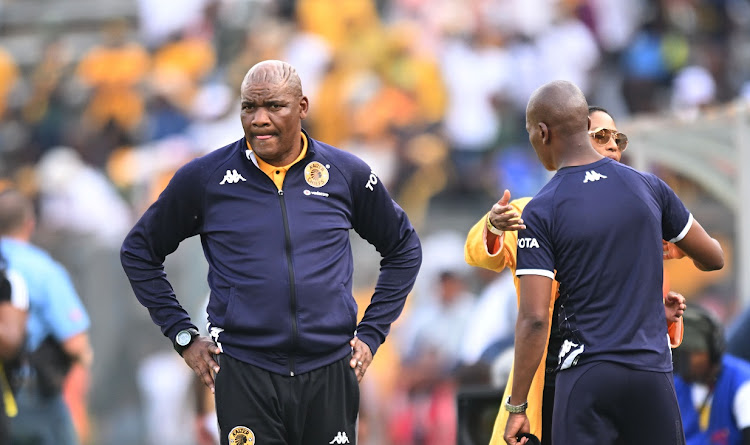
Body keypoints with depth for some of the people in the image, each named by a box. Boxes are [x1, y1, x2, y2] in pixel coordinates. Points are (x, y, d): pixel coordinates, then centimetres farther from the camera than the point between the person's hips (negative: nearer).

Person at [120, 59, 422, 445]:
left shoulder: (347, 175, 6)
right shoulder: (204, 179, 2)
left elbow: (404, 250, 19)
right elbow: (138, 251, 13)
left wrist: (370, 333, 11)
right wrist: (184, 337, 6)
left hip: (329, 374, 1)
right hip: (245, 379, -1)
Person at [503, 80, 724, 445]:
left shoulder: (542, 211, -7)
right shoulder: (647, 187, 3)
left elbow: (534, 318, -12)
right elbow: (712, 258, 15)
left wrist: (516, 407, -6)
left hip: (585, 374, -3)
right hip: (652, 369, 3)